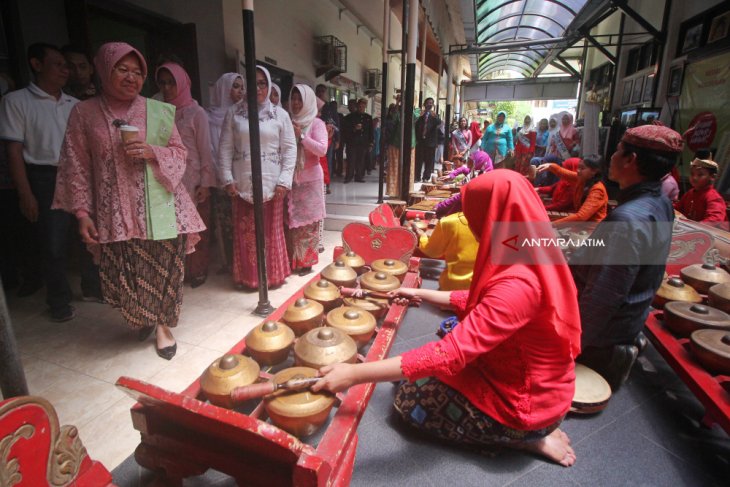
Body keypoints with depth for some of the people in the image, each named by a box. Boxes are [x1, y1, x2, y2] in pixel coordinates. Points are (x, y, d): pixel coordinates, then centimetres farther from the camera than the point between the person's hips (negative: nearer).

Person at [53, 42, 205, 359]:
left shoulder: (160, 111, 7)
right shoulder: (84, 113, 6)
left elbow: (179, 152, 10)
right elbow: (77, 166, 4)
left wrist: (153, 152, -10)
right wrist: (82, 213, -1)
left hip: (160, 207, 0)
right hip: (116, 213, 0)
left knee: (165, 270, -1)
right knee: (125, 278, 1)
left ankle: (162, 323, 23)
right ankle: (142, 319, 33)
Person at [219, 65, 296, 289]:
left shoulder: (280, 115, 4)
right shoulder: (234, 113, 6)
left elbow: (289, 149, 2)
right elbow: (225, 148, 5)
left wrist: (284, 180, -6)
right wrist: (227, 179, -3)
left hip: (271, 183, -1)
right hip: (242, 183, 1)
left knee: (271, 231, 6)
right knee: (245, 232, 5)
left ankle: (273, 275, 21)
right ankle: (247, 277, 20)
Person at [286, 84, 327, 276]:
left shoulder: (316, 123, -2)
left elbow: (322, 149, -15)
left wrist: (300, 136, -19)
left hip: (310, 180, -4)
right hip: (291, 179, 4)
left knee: (308, 222, 1)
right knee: (292, 221, 6)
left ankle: (307, 261, 12)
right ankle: (293, 260, 18)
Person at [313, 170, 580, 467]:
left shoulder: (517, 283, -34)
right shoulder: (535, 260, -4)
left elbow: (451, 355, -37)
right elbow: (479, 302, 9)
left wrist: (355, 373, -34)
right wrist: (421, 294, 12)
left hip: (525, 404, -8)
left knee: (409, 399, 3)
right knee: (429, 375, 18)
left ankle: (529, 437, 3)